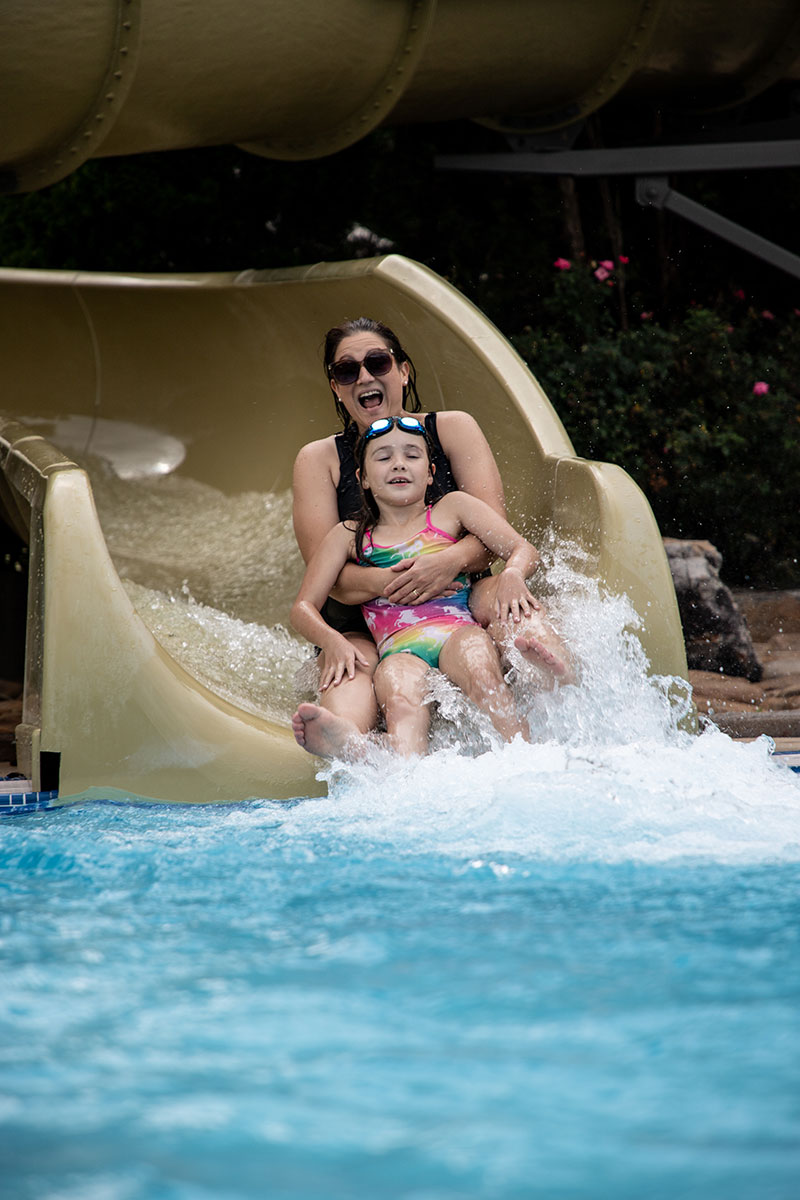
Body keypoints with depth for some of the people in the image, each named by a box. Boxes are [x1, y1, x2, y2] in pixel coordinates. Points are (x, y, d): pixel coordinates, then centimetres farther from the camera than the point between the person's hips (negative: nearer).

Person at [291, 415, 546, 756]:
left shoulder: (451, 508, 22)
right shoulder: (349, 537, 25)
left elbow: (524, 550, 14)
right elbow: (303, 608, 20)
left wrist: (512, 574, -12)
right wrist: (332, 640, -4)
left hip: (458, 632, 1)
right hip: (399, 649, -1)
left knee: (480, 674, -37)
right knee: (401, 700, -37)